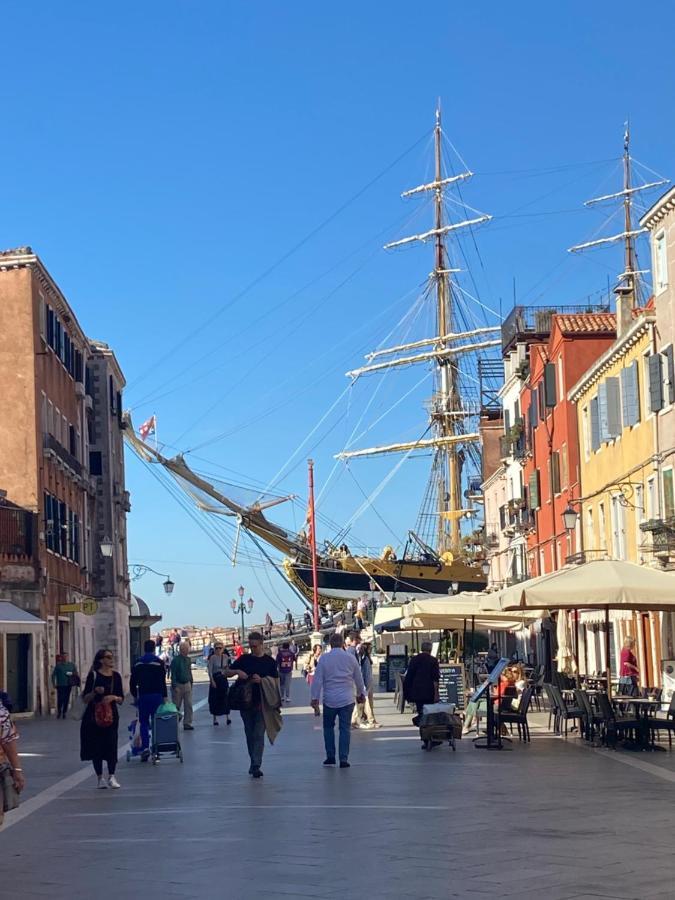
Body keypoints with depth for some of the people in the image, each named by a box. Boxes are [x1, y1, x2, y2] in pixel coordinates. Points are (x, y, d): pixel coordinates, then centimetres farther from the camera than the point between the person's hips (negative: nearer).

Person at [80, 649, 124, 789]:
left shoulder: (116, 676, 7)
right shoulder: (93, 675, -2)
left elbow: (121, 699, 10)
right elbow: (85, 699, -2)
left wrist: (114, 697, -11)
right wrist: (95, 692, -18)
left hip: (111, 715, 2)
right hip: (94, 715, -2)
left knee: (111, 745, -7)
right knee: (96, 746, 1)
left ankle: (111, 776, -1)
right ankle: (100, 777, 11)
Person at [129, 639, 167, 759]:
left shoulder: (138, 663, 7)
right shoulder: (159, 662, -3)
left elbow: (133, 682, 10)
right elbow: (163, 681, -6)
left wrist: (135, 695, 21)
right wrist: (164, 696, -1)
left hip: (143, 696, 2)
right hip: (156, 695, -2)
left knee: (144, 722, 7)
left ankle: (145, 746, -10)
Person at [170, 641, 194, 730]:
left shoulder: (188, 659, 8)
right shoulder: (175, 660, -11)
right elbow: (173, 674, -13)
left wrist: (191, 683, 14)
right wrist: (175, 687, -17)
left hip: (187, 685, 5)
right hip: (178, 685, -5)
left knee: (188, 705, 0)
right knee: (176, 706, 3)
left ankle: (187, 723, 4)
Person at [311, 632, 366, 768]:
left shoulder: (324, 658, -5)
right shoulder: (351, 658, 0)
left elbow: (317, 679, -6)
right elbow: (358, 678, 10)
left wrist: (315, 698, -1)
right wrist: (361, 693, 24)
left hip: (330, 700, -1)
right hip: (347, 699, 1)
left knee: (328, 727, 15)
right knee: (345, 729, 4)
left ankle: (330, 756, 15)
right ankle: (343, 759, -1)